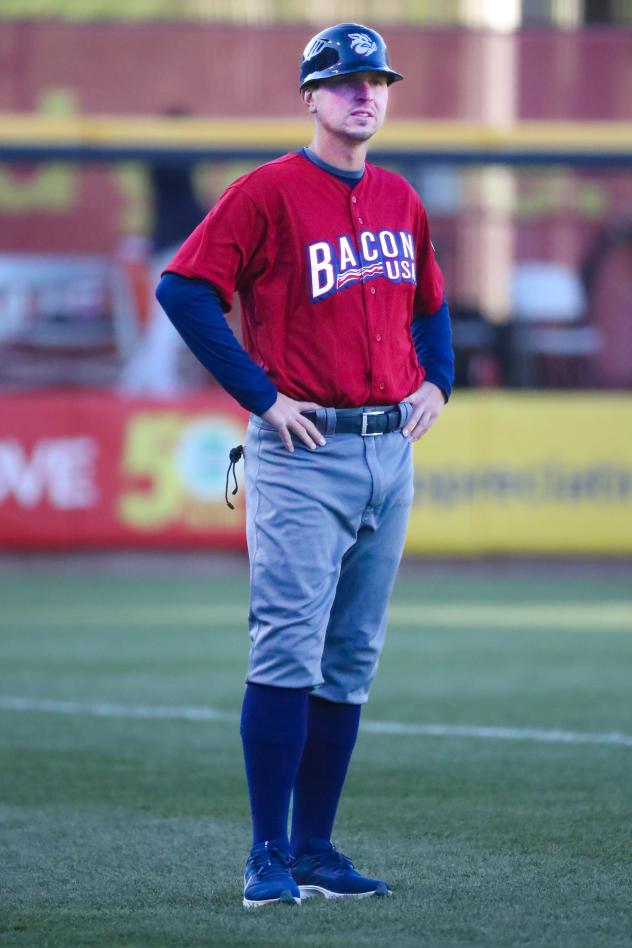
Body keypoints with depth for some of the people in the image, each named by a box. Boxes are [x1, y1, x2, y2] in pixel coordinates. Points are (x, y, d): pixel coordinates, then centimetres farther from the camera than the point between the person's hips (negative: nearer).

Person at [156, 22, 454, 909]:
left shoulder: (401, 201, 14)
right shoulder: (270, 190, -7)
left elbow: (429, 301, 29)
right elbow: (183, 288, -12)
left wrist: (436, 379, 11)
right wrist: (261, 395, -14)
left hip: (391, 448, 7)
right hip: (304, 449, -7)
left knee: (351, 662, 8)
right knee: (289, 652, -13)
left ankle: (315, 850, 14)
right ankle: (269, 858, -11)